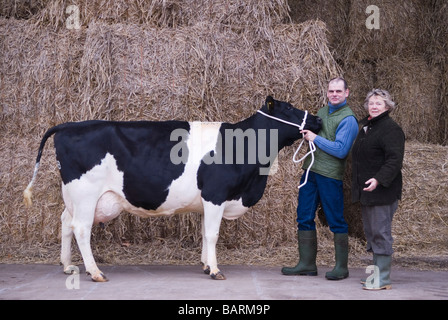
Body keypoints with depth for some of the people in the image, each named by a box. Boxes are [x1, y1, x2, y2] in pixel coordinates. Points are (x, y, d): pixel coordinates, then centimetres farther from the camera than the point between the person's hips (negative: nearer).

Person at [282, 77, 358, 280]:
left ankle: (341, 267, 9)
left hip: (330, 176, -8)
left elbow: (341, 150, -18)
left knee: (336, 221, 0)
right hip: (311, 171, 8)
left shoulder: (348, 119, -9)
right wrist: (306, 132, 7)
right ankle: (307, 264, 18)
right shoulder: (322, 112, 15)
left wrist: (315, 138, -14)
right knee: (304, 217, 10)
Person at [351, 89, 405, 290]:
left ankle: (384, 279, -4)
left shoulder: (391, 129, -12)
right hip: (366, 191, 10)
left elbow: (394, 160, -22)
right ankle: (377, 272, 24)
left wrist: (379, 179, -33)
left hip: (382, 191, -10)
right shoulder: (366, 127, 18)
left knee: (381, 232, -8)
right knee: (371, 233, 15)